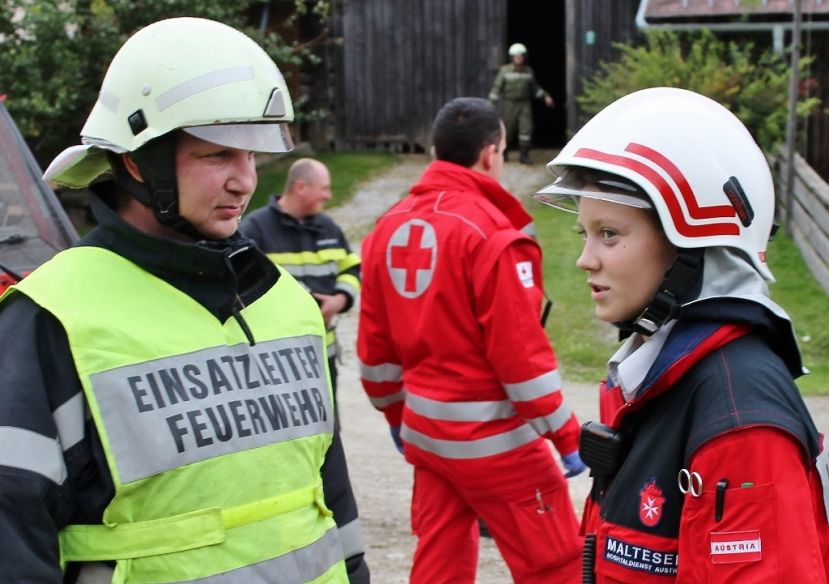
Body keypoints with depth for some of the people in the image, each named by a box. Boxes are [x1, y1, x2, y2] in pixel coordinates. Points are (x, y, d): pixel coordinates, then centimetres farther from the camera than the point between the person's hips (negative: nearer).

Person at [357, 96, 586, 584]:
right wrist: (568, 436, -9)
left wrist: (396, 414, 23)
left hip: (424, 432, 8)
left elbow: (375, 343, 10)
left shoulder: (391, 227, 4)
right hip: (493, 440, -7)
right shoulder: (489, 230, -17)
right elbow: (521, 350, -17)